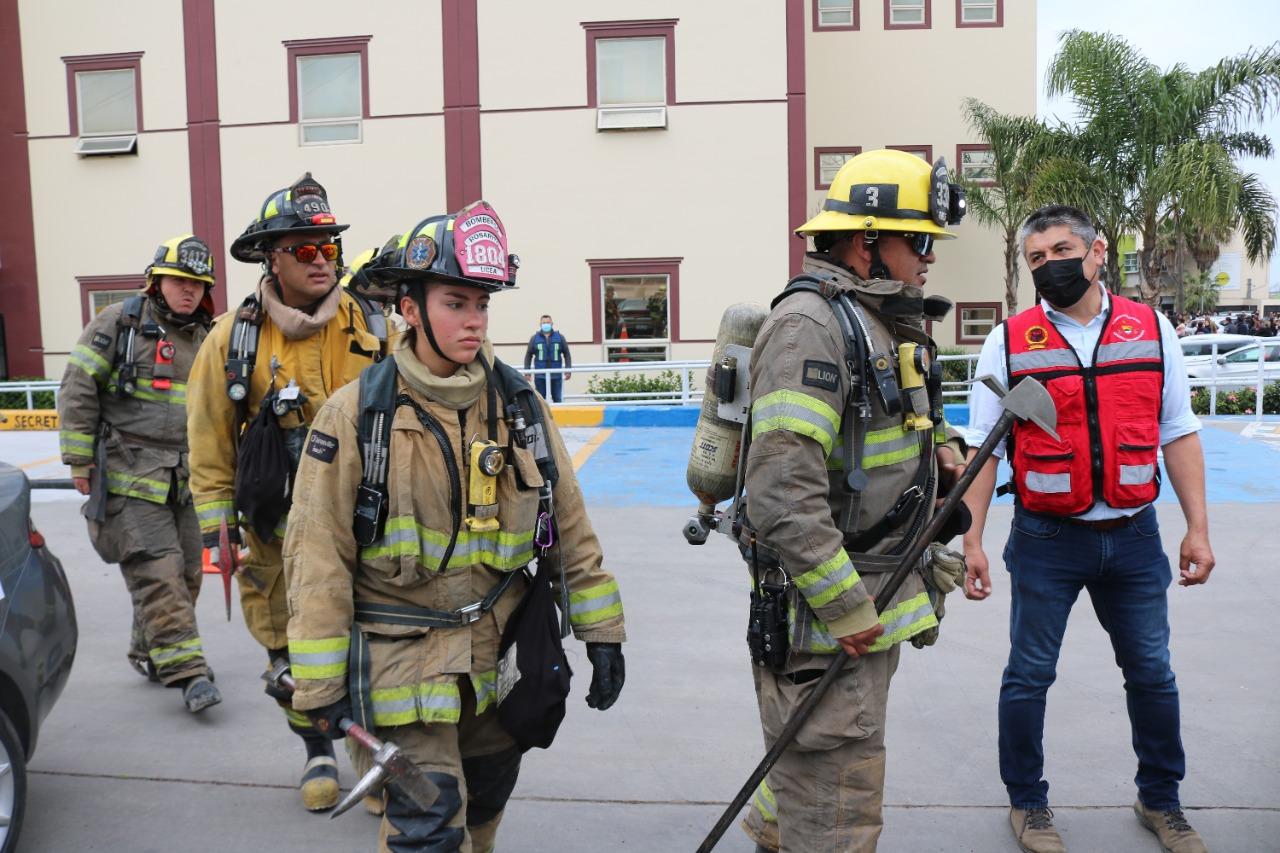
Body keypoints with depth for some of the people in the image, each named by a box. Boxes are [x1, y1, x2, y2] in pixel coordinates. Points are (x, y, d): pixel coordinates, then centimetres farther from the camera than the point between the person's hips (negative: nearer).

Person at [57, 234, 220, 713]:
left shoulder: (207, 339, 13)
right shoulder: (119, 323, -3)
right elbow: (77, 392, -4)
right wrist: (80, 461, -7)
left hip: (185, 481, 6)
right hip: (128, 477, -6)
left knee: (186, 575, 10)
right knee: (159, 574, -11)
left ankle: (150, 654, 30)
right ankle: (186, 673, -8)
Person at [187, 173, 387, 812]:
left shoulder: (368, 326, -2)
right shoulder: (234, 336, -3)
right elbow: (210, 435, 3)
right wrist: (216, 518, 2)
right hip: (278, 530, 1)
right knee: (292, 648, 12)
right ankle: (317, 751, 34)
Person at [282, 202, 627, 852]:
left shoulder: (520, 407, 0)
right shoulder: (356, 414, -11)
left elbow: (571, 529, 6)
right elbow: (318, 555, -9)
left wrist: (602, 633, 5)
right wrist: (319, 684, -10)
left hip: (500, 656, 4)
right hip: (404, 660, -4)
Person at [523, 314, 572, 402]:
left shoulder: (560, 337, 7)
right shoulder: (534, 338, 7)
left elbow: (567, 354, 10)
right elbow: (528, 356, 10)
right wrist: (527, 372, 4)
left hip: (556, 375, 0)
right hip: (540, 376, 0)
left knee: (558, 400, 1)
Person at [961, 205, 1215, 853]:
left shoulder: (1151, 330, 2)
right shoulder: (1010, 342, -4)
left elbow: (1177, 434, 6)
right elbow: (982, 449, -3)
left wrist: (1197, 527, 1)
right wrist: (971, 540, -9)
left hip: (1133, 536, 2)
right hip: (1047, 539, -2)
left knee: (1152, 673, 14)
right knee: (1029, 674, 7)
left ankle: (1160, 799, 36)